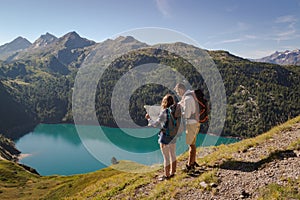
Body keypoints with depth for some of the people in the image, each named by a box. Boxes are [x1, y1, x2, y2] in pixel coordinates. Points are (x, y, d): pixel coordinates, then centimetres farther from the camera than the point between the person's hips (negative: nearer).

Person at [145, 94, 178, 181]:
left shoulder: (164, 112, -18)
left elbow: (155, 124, -15)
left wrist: (148, 119, -1)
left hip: (165, 137, -7)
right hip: (173, 136, 7)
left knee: (166, 157, 4)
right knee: (173, 155, 18)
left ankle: (166, 175, 15)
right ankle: (172, 172, 32)